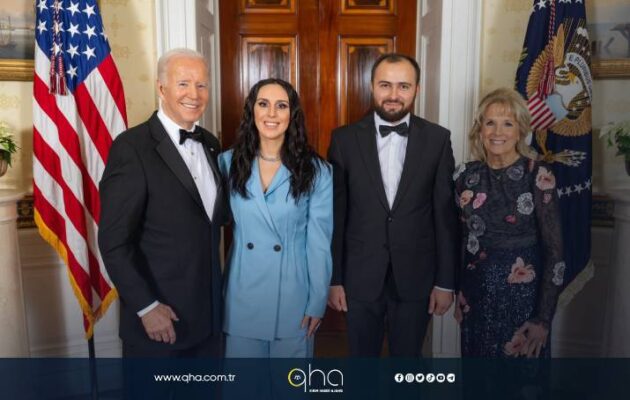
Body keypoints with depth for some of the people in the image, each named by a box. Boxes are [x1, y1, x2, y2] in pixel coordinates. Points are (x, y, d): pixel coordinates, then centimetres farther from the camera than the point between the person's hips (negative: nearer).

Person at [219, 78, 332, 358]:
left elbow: (319, 242, -5)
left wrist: (317, 302, -3)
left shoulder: (315, 171, -7)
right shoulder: (229, 162, -1)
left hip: (293, 296, -1)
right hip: (242, 298, 2)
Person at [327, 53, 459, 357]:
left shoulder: (437, 139, -4)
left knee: (408, 356, 17)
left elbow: (446, 215, -2)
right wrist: (333, 278, -3)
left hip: (416, 277, 0)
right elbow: (334, 214, -3)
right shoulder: (344, 139, -4)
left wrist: (445, 281, -1)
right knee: (361, 355, 17)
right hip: (360, 277, 0)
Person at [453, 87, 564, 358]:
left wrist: (544, 318, -12)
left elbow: (554, 251, -11)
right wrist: (459, 294, 9)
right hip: (476, 294, 4)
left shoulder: (538, 176, -12)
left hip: (521, 294, -3)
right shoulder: (466, 175, -1)